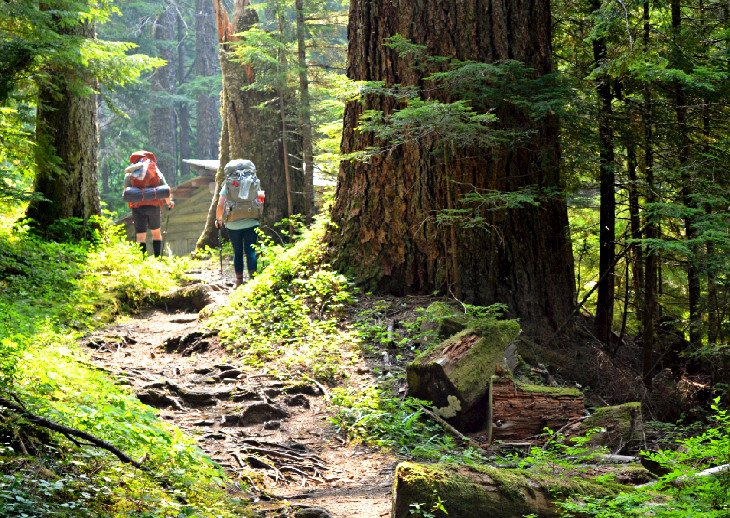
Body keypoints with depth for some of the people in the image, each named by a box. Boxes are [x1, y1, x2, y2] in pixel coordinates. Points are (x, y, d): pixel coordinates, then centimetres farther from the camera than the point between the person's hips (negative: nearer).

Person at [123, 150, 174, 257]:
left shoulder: (130, 174, 9)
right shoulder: (157, 173, 11)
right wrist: (169, 202, 21)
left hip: (138, 207, -1)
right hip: (154, 206, 1)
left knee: (141, 237, 1)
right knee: (156, 233, 19)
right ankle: (158, 258, 13)